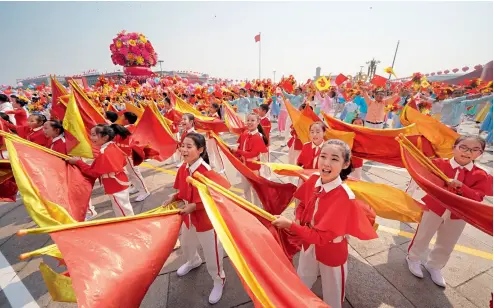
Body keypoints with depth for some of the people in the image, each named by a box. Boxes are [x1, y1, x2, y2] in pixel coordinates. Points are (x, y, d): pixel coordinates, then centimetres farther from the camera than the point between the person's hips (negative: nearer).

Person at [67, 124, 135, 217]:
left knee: (121, 210, 5)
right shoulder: (114, 146, 2)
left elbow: (93, 172, -16)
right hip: (121, 182, 9)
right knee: (124, 208, 23)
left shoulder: (103, 153, -23)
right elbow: (124, 161, 11)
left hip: (115, 187, -9)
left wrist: (78, 162, -12)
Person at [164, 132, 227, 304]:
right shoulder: (183, 168, -6)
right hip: (188, 216, 8)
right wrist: (173, 198, -10)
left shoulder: (206, 171, -30)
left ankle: (218, 280, 41)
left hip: (206, 218, -8)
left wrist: (194, 206, -28)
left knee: (211, 251, 12)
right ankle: (193, 261, 66)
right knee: (185, 242, 32)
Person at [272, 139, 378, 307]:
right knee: (300, 286, 30)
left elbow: (322, 236, -29)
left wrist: (290, 225, -30)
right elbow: (302, 205, 2)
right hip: (308, 245, 5)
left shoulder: (344, 197, -32)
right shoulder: (314, 180, -16)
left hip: (331, 252, -5)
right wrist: (298, 221, -16)